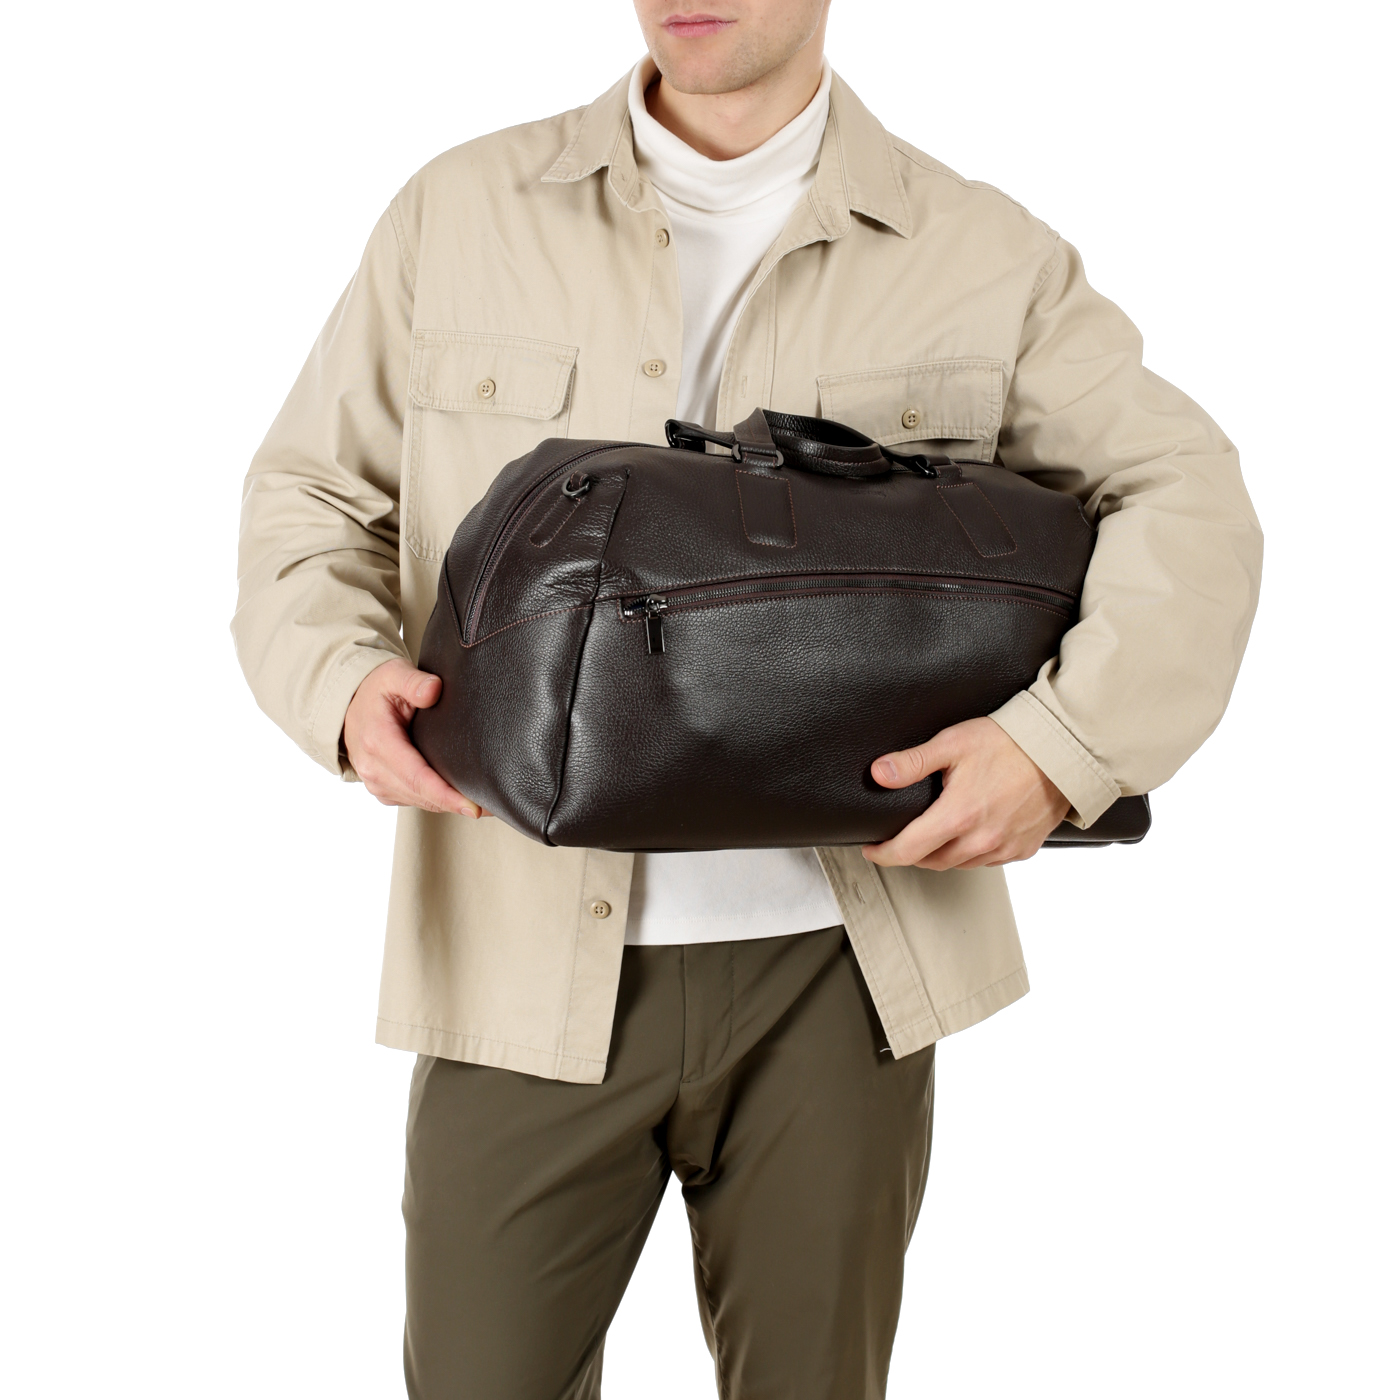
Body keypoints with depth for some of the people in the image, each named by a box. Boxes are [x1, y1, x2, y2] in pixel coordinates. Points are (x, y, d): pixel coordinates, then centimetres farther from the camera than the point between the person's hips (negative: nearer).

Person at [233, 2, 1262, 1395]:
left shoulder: (985, 257, 3)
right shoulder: (458, 214, 5)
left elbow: (1183, 500, 4)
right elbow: (314, 493, 9)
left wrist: (1065, 743, -13)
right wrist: (343, 677, -12)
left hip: (834, 971, 1)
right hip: (530, 957, 0)